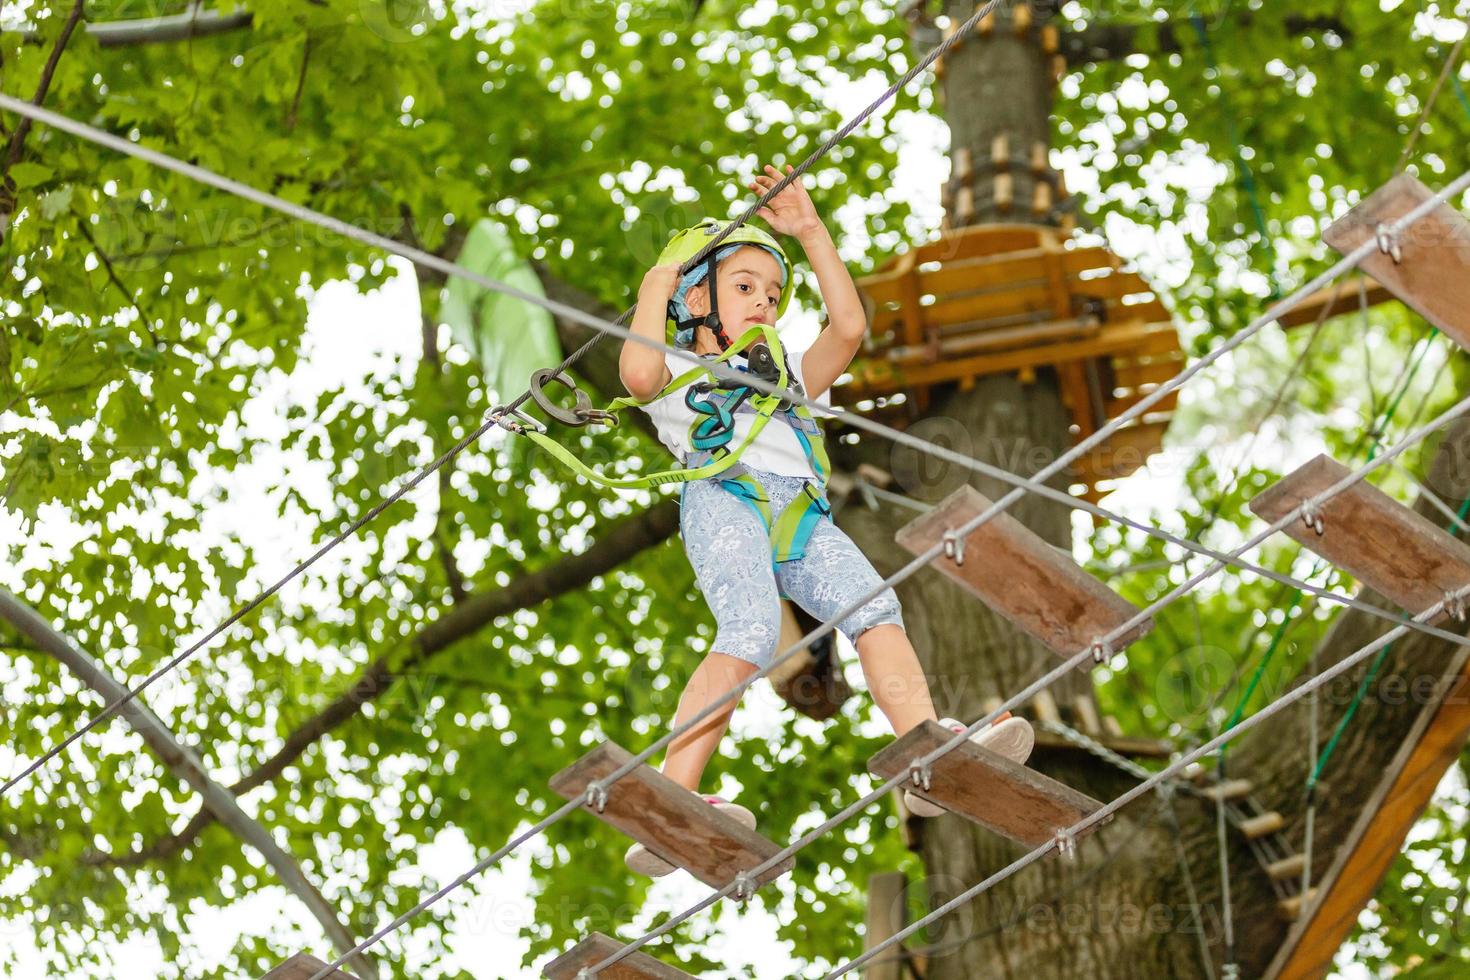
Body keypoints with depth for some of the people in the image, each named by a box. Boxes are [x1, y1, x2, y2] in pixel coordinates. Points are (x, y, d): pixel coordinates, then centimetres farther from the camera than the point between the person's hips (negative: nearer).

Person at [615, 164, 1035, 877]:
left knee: (874, 608, -23)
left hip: (803, 517, 5)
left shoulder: (788, 376, 42)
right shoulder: (676, 375, 28)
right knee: (749, 635, -31)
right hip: (725, 496, -5)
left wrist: (810, 233, 25)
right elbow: (637, 372, 2)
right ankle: (670, 808, -40)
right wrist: (657, 287, 16)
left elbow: (848, 329, 24)